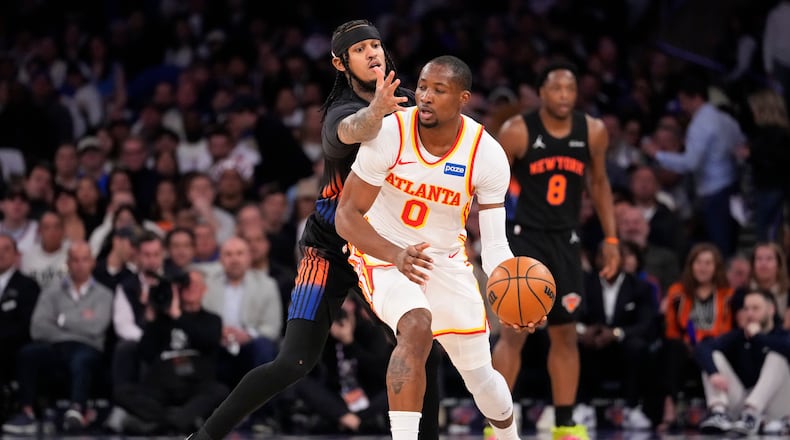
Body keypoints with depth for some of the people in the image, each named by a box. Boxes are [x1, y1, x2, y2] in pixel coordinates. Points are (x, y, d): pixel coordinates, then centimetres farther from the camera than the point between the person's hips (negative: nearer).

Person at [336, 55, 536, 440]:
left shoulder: (488, 155, -18)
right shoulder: (389, 134, -24)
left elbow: (495, 243, -17)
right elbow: (347, 215, -21)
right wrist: (396, 256, -39)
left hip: (446, 260, 3)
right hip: (383, 253, -3)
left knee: (479, 375, 9)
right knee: (416, 325, -34)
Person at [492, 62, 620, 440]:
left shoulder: (593, 132, -2)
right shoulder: (517, 131, -13)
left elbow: (599, 183, 13)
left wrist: (611, 239, 10)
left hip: (564, 241, 4)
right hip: (524, 238, -4)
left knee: (565, 334, 8)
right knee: (514, 332, -10)